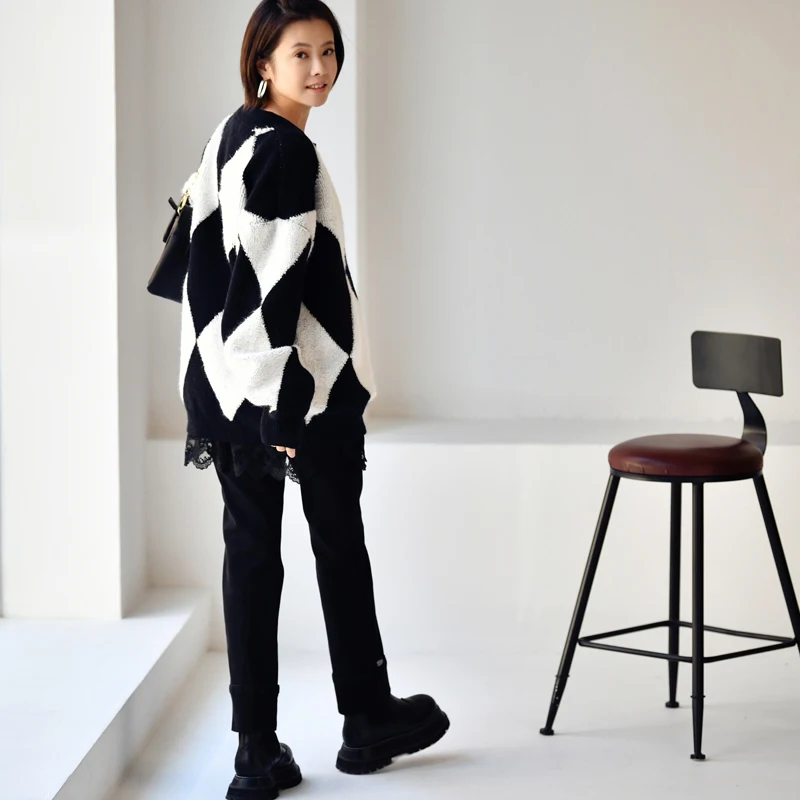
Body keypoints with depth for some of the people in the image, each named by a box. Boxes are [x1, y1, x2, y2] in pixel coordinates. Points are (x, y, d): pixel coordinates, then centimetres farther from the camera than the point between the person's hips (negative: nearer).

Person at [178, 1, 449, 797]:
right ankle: (366, 721, 24)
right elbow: (279, 284, -22)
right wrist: (293, 407, -22)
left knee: (250, 553, 6)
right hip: (302, 386, -8)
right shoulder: (287, 150, -16)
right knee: (339, 548, 8)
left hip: (226, 386, 8)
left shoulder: (230, 136, 13)